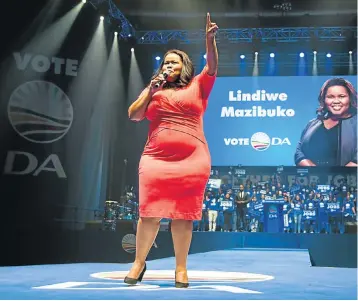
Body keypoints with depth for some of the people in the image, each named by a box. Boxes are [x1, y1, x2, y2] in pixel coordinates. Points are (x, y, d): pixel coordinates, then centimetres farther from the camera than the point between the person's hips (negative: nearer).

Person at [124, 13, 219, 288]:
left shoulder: (198, 86, 12)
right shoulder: (155, 88, 17)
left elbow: (212, 66, -3)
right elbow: (133, 116, 11)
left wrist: (210, 39, -18)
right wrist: (150, 91, 0)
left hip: (192, 160, -1)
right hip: (156, 158, 1)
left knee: (183, 214, 2)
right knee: (150, 212, 0)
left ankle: (181, 268, 10)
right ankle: (139, 262, 14)